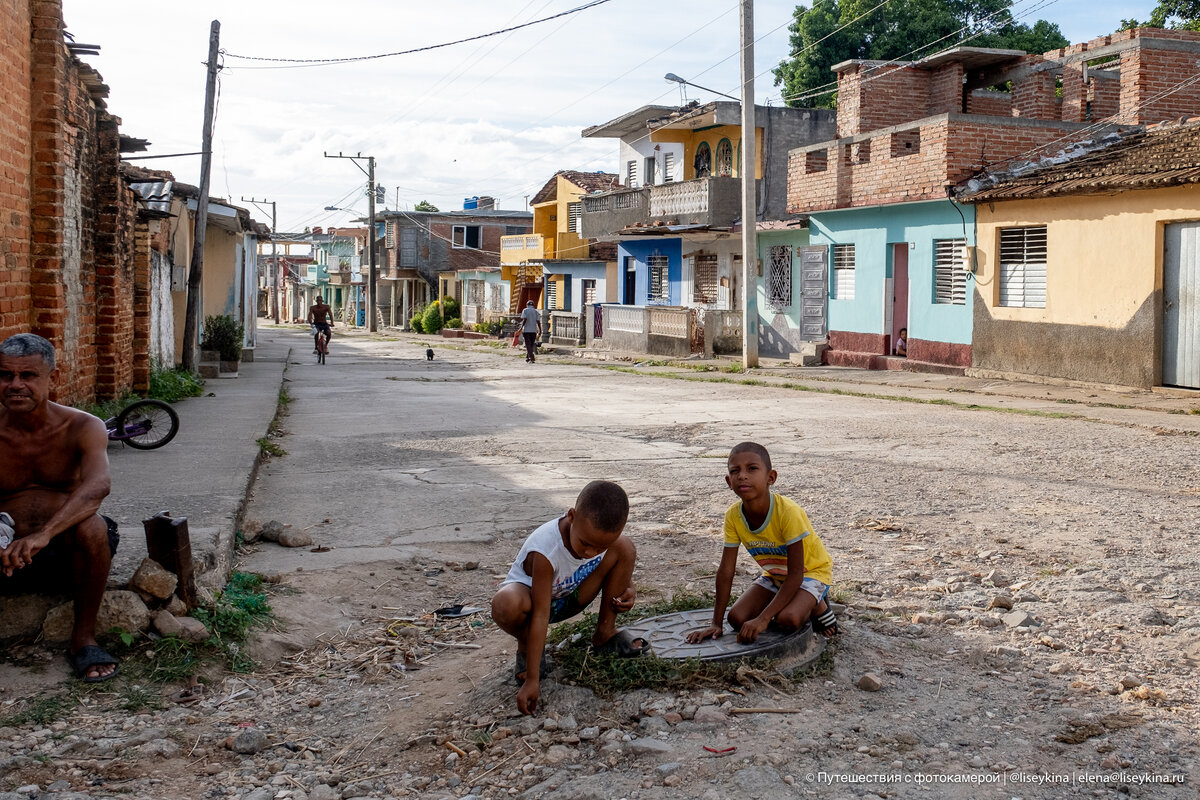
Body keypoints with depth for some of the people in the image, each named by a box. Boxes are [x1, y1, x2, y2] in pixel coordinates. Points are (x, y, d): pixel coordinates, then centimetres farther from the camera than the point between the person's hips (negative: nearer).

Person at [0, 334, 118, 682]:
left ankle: (84, 638, -16)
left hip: (67, 555, 0)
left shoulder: (83, 428, -9)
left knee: (91, 525, -34)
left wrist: (44, 534, -46)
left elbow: (97, 485, -29)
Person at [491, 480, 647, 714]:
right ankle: (525, 647, -5)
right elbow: (540, 615, -36)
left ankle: (605, 633, -1)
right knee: (505, 605, -42)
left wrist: (628, 589, -18)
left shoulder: (601, 533, -21)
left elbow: (622, 561, 4)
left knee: (625, 546, -15)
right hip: (532, 596, -5)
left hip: (569, 598, 5)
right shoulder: (545, 549, -37)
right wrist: (531, 679, -36)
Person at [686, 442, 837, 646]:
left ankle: (816, 606, 2)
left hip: (811, 570, -5)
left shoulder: (788, 513, -34)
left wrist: (763, 619, -36)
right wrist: (716, 624, -14)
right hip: (775, 574, 5)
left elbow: (795, 574, -31)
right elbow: (725, 571, -12)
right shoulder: (733, 516, -18)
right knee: (737, 618, -15)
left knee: (787, 619, -32)